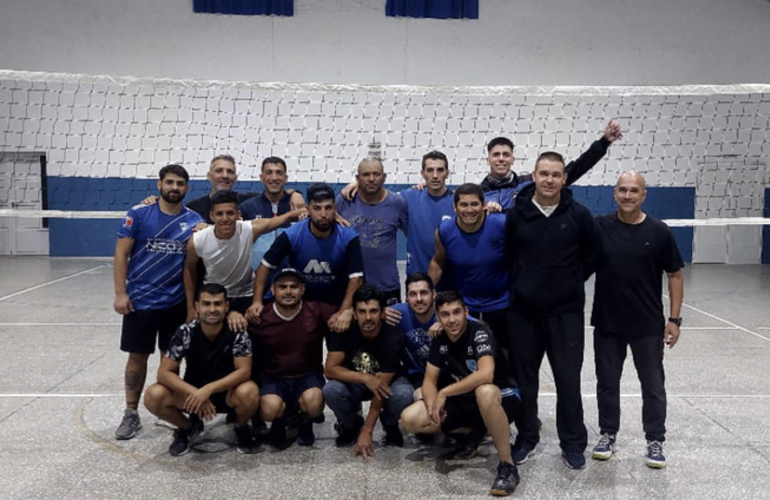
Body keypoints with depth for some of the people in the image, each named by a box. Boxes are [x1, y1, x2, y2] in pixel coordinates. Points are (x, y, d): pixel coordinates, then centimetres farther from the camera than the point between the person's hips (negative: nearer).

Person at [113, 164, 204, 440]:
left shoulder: (195, 221, 0)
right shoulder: (139, 214, -4)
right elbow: (121, 253, -4)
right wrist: (120, 293, -10)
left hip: (177, 302, 2)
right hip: (140, 300, -2)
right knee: (138, 356, 5)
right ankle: (131, 414, 18)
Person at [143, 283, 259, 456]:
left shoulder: (237, 333, -19)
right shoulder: (185, 332, -16)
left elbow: (244, 371, -25)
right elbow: (164, 373, -17)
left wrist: (208, 389, -37)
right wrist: (195, 393, -31)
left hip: (227, 393, -2)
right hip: (193, 392, 2)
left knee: (249, 392, -35)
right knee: (153, 396, -24)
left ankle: (241, 428, 1)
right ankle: (188, 427, 7)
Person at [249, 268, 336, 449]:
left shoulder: (317, 312, -9)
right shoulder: (260, 317, -8)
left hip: (308, 376, 0)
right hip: (273, 378, 0)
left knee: (313, 403, -32)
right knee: (270, 410, -31)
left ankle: (305, 423, 10)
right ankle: (280, 422, 12)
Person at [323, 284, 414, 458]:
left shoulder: (393, 338, -30)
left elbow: (382, 386, -29)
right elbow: (330, 369, -26)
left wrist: (366, 432, -29)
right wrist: (365, 378, -39)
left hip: (388, 381, -1)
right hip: (353, 383, 1)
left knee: (403, 395, -35)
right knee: (331, 390, -31)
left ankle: (390, 427, 1)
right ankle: (351, 425, 1)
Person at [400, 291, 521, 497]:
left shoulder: (479, 332, -22)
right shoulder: (439, 341, -2)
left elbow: (486, 374, -38)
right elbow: (429, 381, -1)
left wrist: (444, 392, -31)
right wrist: (432, 406, -23)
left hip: (501, 398, -6)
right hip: (465, 400, 7)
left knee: (484, 391, -44)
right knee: (410, 419, -11)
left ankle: (507, 465, -27)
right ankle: (473, 433, 8)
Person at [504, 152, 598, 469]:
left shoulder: (579, 215, -3)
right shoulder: (517, 214, -1)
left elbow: (591, 257, 7)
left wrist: (571, 283, 5)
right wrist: (522, 286, 7)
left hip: (566, 311, -1)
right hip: (524, 311, 1)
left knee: (568, 380, 5)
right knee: (524, 378, 11)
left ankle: (573, 443, 21)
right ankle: (526, 438, 27)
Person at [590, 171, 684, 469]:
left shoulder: (659, 232, -4)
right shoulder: (599, 227, -4)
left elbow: (675, 275, 0)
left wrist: (675, 319, -3)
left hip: (649, 325, -1)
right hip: (607, 323, 1)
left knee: (653, 385, 8)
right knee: (607, 382, 13)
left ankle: (655, 441, 22)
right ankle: (608, 435, 28)